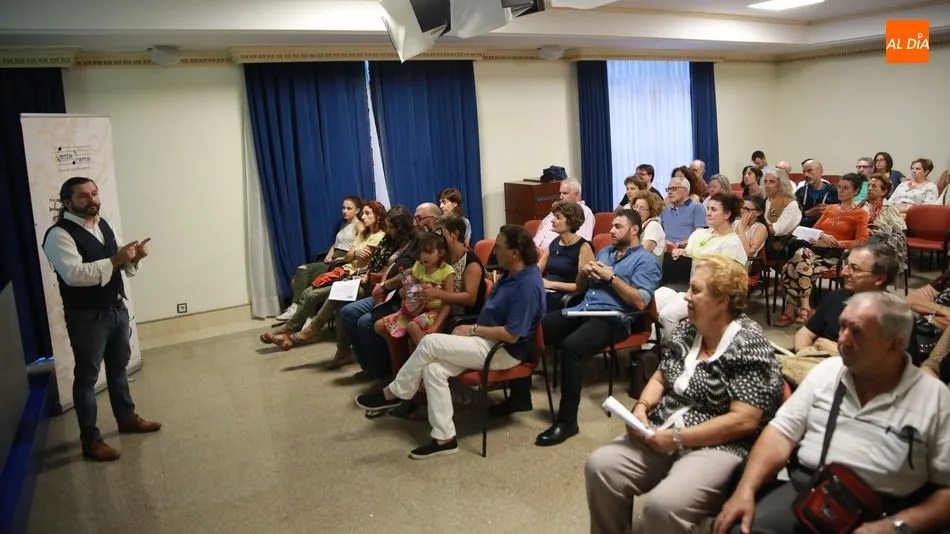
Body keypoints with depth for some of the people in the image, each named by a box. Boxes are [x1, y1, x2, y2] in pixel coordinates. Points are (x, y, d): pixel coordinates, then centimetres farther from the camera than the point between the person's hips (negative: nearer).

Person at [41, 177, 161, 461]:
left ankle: (126, 418, 39)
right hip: (86, 317, -8)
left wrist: (134, 257, -10)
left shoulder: (103, 225, 7)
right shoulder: (59, 235, -17)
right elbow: (74, 274, -30)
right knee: (87, 376, 4)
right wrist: (115, 259, -31)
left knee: (118, 367, 21)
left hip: (117, 308, 8)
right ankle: (90, 440, 16)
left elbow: (124, 266, 13)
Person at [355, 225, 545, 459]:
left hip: (504, 351, -10)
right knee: (433, 369, -10)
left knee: (430, 343, -18)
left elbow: (511, 335, -26)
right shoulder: (514, 273, 8)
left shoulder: (527, 285, -24)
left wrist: (473, 330, -14)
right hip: (490, 341, 10)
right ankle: (444, 438, -8)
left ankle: (394, 393, 3)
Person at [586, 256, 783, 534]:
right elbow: (660, 377, 18)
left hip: (720, 446, -7)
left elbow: (744, 420, -19)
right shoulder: (687, 330, 8)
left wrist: (678, 438, -19)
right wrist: (641, 407, -3)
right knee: (600, 465, -13)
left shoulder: (749, 345, -13)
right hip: (663, 434, 7)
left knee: (664, 505, -31)